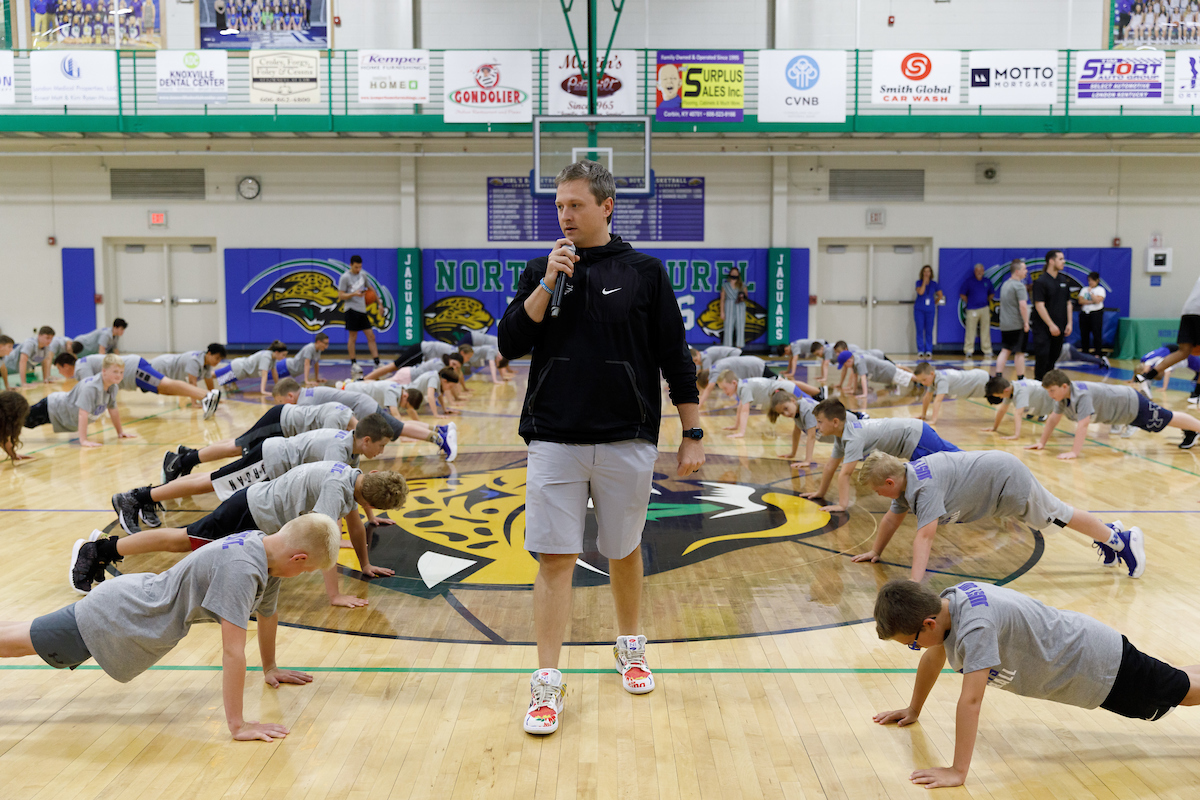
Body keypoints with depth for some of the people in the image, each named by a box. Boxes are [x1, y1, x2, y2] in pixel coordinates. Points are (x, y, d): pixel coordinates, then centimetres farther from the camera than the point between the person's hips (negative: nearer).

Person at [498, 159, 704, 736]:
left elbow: (675, 359, 4)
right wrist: (548, 283, -11)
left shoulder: (644, 272, 2)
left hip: (627, 440, 0)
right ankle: (547, 684, 8)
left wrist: (692, 435, 2)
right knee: (554, 559, -1)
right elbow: (509, 346, -2)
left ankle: (630, 648, 37)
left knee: (624, 551, 14)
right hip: (554, 439, 1)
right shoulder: (540, 270, 7)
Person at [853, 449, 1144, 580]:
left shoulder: (925, 486, -34)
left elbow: (925, 535, -42)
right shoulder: (905, 476, -5)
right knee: (1057, 517, 22)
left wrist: (914, 583, -46)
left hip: (1005, 477, -8)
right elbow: (892, 518, 9)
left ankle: (1121, 539, 21)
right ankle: (1108, 532, 38)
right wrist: (875, 551, 15)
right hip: (992, 468, 8)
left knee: (1060, 516, 6)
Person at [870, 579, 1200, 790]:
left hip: (1100, 665, -7)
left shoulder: (973, 624, -40)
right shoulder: (945, 604, -13)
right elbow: (933, 658, 4)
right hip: (1075, 646, 7)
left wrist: (957, 772, -39)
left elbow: (970, 700, -42)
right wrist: (913, 710, 13)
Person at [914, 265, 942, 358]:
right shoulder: (919, 282, 1)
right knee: (920, 330, -1)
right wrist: (924, 282, -13)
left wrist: (935, 303, 6)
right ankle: (920, 351, 4)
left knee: (929, 331, 2)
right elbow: (920, 292, -17)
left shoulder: (934, 284, 7)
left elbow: (940, 295, 14)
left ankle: (929, 351, 8)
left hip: (930, 310, 1)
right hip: (919, 309, -1)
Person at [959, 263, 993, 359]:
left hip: (985, 308, 3)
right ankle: (968, 351, 4)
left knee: (985, 331, 4)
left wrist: (988, 302, 11)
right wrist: (968, 302, -2)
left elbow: (991, 294, 23)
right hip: (972, 309, -3)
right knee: (970, 330, -4)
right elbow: (962, 294, 2)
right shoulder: (968, 281, -2)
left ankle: (987, 351, 10)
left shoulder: (987, 281, 10)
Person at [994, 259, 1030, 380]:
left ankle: (998, 376, 4)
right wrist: (1026, 322, -17)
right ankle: (1020, 379, 5)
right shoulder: (1019, 285, -13)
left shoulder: (1005, 284, 14)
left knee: (1005, 351, 9)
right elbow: (1023, 305, -23)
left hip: (1004, 325, 8)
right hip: (1018, 325, -8)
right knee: (1019, 352, -1)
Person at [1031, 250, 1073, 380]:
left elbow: (1068, 303, 16)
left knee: (1054, 357, 10)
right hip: (1043, 329, -6)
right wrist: (1051, 325, -18)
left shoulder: (1063, 280, 12)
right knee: (1042, 357, -9)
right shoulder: (1041, 281, -9)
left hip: (1059, 329, 6)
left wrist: (1069, 323, 6)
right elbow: (1039, 305, -15)